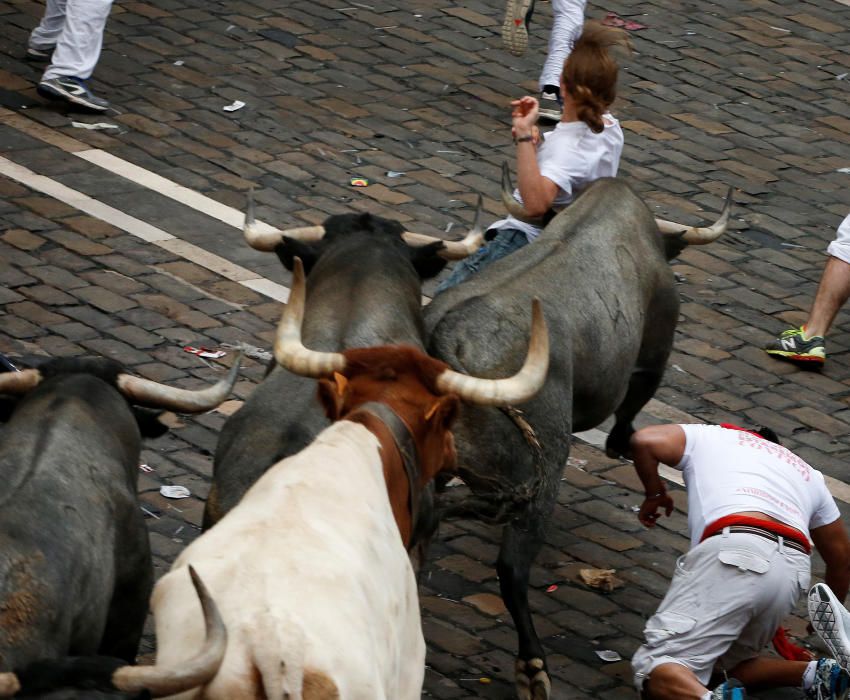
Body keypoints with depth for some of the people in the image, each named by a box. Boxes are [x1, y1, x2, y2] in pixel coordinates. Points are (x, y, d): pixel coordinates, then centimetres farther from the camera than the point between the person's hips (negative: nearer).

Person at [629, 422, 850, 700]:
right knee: (734, 665, 26)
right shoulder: (808, 473, 38)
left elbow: (643, 441, 11)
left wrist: (655, 494, 29)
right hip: (794, 571, 5)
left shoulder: (709, 437, 28)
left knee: (655, 671, -8)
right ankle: (818, 674, 0)